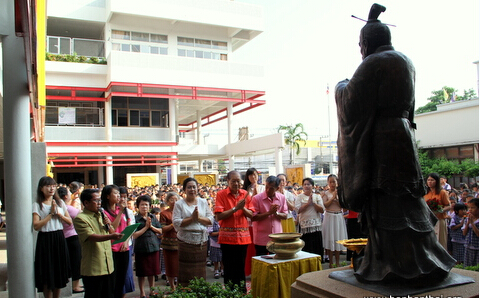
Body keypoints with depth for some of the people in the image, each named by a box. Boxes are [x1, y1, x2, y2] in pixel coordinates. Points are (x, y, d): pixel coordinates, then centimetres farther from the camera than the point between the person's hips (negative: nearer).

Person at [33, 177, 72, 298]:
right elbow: (36, 226, -15)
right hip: (45, 239, -4)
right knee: (47, 274, 0)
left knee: (59, 272, 11)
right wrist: (51, 213, -15)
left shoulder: (60, 202, 9)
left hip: (59, 239, 5)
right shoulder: (37, 205, -5)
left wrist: (59, 213, -7)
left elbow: (69, 221, 8)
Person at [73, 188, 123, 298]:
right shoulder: (80, 218, -10)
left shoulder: (101, 215, 14)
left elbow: (112, 233, 21)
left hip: (108, 266, 7)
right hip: (92, 268, -7)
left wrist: (109, 226, -1)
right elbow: (91, 236, -23)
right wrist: (110, 236, -36)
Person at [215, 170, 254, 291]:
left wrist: (243, 208, -15)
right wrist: (235, 208, -19)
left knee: (241, 267, 12)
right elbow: (218, 217, -14)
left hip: (243, 237, 3)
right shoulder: (221, 194, -6)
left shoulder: (245, 194, 5)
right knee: (229, 268, 5)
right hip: (227, 237, -3)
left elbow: (251, 214, 4)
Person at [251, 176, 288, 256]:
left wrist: (276, 213, -16)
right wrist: (269, 212, -19)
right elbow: (253, 218, -12)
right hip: (261, 239, -3)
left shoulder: (282, 198, 3)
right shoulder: (256, 198, -9)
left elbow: (285, 216, 5)